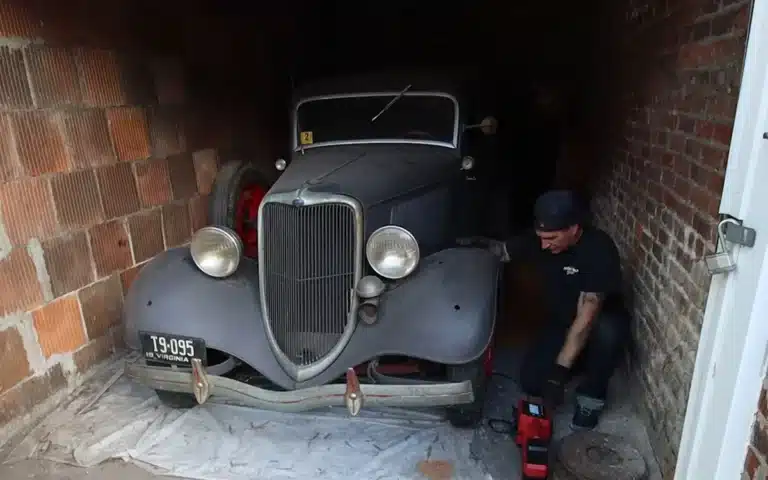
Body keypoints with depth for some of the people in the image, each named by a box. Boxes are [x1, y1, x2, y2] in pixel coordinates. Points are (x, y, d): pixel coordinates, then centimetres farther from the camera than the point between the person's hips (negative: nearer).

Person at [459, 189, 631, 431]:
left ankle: (592, 395, -10)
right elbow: (503, 251, -1)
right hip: (562, 322, 4)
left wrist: (560, 370, -39)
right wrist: (481, 244, -25)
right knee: (530, 381, -13)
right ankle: (582, 362, 16)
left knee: (607, 331, -40)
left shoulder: (599, 249, -32)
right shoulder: (539, 239, -17)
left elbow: (587, 317, -36)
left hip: (603, 321, -4)